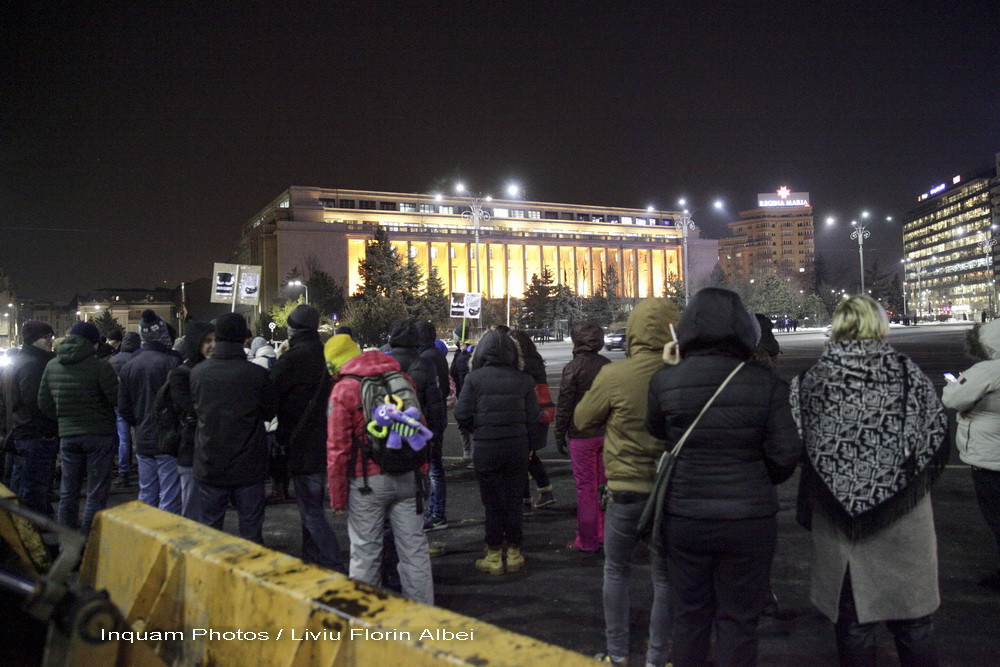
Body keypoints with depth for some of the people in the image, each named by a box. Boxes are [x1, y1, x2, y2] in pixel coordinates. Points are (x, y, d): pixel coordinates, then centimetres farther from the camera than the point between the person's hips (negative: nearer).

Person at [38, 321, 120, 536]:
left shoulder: (52, 366, 4)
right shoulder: (100, 366, -15)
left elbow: (44, 403, 9)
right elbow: (118, 399, -15)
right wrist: (118, 382, 5)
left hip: (67, 435, 5)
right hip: (99, 435, -5)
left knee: (68, 492, 15)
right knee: (96, 494, 2)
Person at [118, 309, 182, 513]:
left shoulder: (128, 367, 5)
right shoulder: (172, 362, -14)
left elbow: (124, 409, 10)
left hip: (143, 442, 6)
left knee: (146, 498, 17)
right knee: (169, 500, -1)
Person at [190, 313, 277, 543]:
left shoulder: (197, 372, -7)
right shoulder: (257, 374, -14)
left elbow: (193, 408, 9)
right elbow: (270, 412, 0)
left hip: (209, 465, 2)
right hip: (248, 465, -2)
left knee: (210, 527, 14)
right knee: (251, 529, 9)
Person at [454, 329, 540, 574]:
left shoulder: (474, 378, -8)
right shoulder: (523, 379, -1)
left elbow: (462, 414, -10)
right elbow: (533, 416, -2)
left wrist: (477, 430, 9)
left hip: (486, 448, -2)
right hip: (518, 446, 2)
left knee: (492, 502, 9)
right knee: (514, 500, 13)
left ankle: (494, 556, 17)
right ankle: (514, 553, 23)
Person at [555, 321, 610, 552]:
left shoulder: (573, 368, -14)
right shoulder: (607, 365, 5)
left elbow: (564, 404, -12)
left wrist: (560, 435, -2)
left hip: (582, 435, -6)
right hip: (606, 433, 6)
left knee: (586, 488, 1)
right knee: (604, 484, 15)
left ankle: (587, 540, 8)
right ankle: (605, 533, 26)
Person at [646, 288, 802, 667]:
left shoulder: (664, 382, -9)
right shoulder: (766, 384, -10)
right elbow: (786, 455, -8)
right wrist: (758, 483, 11)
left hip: (685, 518, 1)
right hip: (749, 520, -1)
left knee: (689, 617, 17)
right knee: (738, 620, 13)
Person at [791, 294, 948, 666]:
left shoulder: (812, 381, -7)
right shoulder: (908, 375, -6)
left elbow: (797, 449, -6)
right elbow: (938, 441, -2)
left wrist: (808, 511, 9)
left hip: (840, 522, 0)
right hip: (904, 523, 0)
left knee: (853, 622, 12)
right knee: (914, 624, 15)